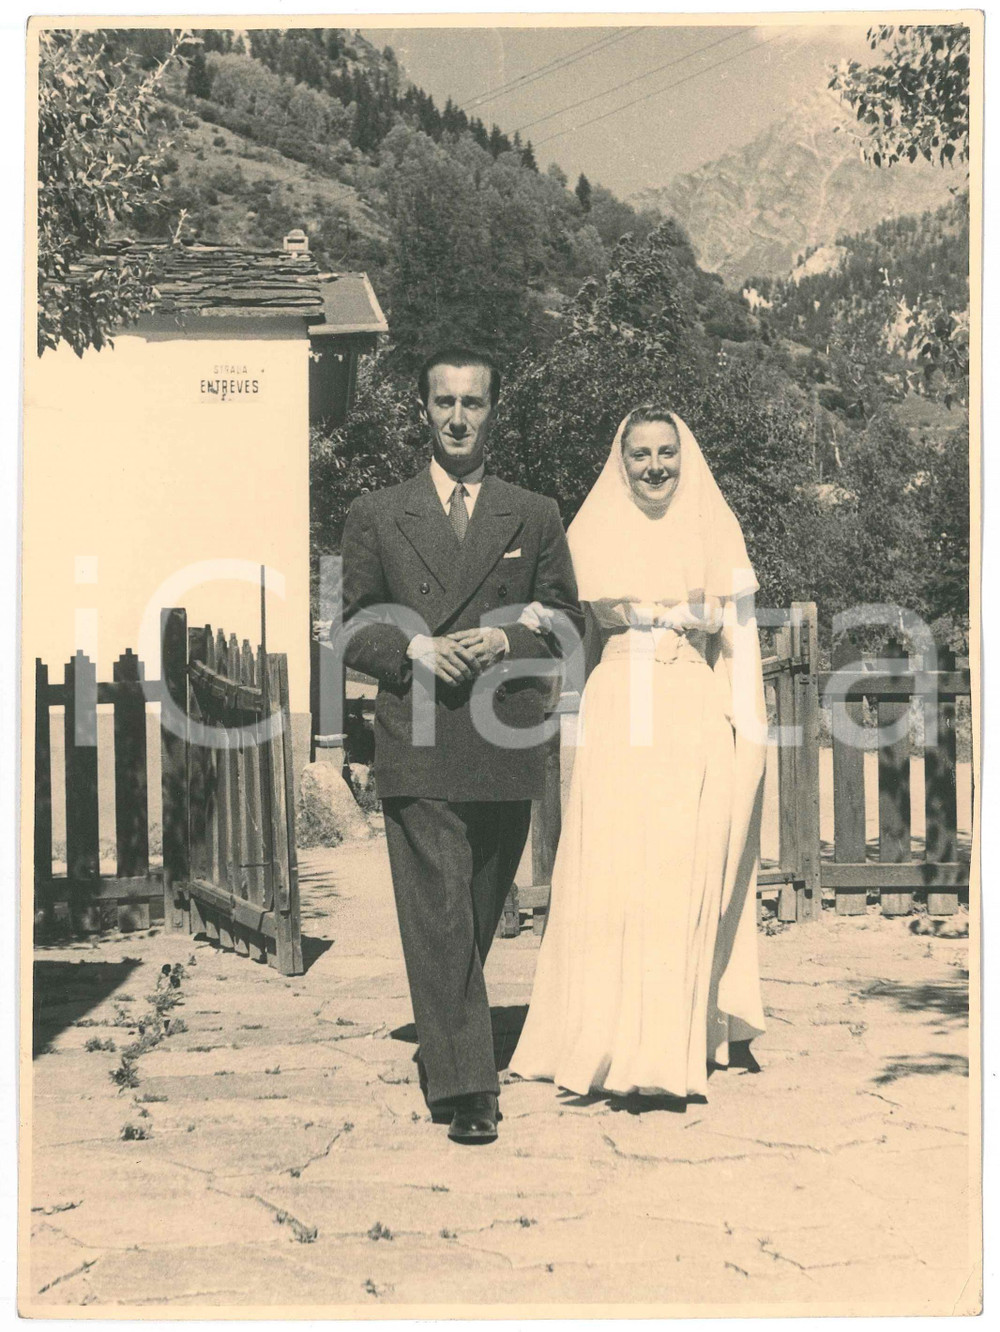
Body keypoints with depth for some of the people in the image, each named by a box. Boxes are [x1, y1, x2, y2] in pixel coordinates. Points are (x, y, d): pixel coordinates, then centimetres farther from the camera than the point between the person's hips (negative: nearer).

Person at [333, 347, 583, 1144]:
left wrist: (506, 640, -8)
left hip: (508, 748, 2)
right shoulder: (377, 516, 10)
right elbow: (354, 629, 9)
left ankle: (446, 1044, 33)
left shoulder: (535, 517, 12)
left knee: (479, 917, 13)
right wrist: (415, 649, -10)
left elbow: (568, 620, 11)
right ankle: (464, 1085, -6)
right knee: (438, 919, -9)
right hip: (418, 749, -2)